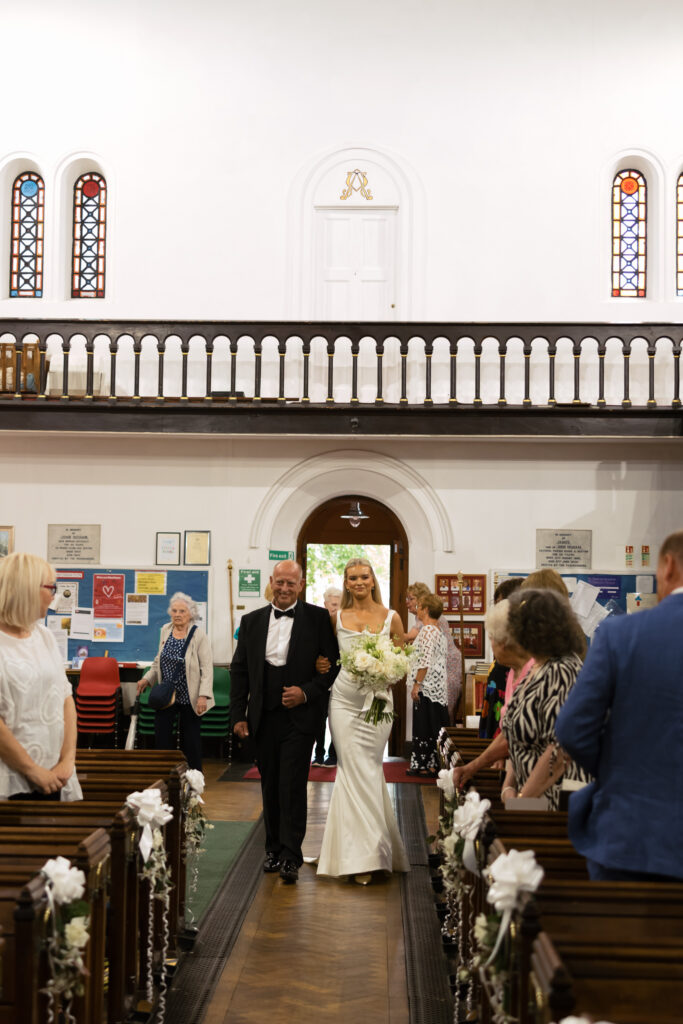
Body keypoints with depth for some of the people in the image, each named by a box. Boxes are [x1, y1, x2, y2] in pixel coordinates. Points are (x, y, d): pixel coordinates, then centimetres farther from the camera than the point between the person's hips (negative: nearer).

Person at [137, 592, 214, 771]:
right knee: (161, 739, 1)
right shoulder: (166, 630, 6)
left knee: (190, 743, 4)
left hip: (189, 699, -4)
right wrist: (147, 679, 7)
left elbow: (207, 668, -14)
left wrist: (203, 696, -22)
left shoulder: (199, 636, -10)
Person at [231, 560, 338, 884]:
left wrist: (307, 693, -14)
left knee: (293, 785, -8)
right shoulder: (252, 621, 8)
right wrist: (238, 715, 3)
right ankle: (274, 849, 24)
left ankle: (290, 857, -3)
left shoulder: (318, 619, -2)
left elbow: (335, 664, -2)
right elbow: (239, 670, 9)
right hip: (264, 718, 4)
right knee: (270, 786, 12)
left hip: (299, 717, -4)